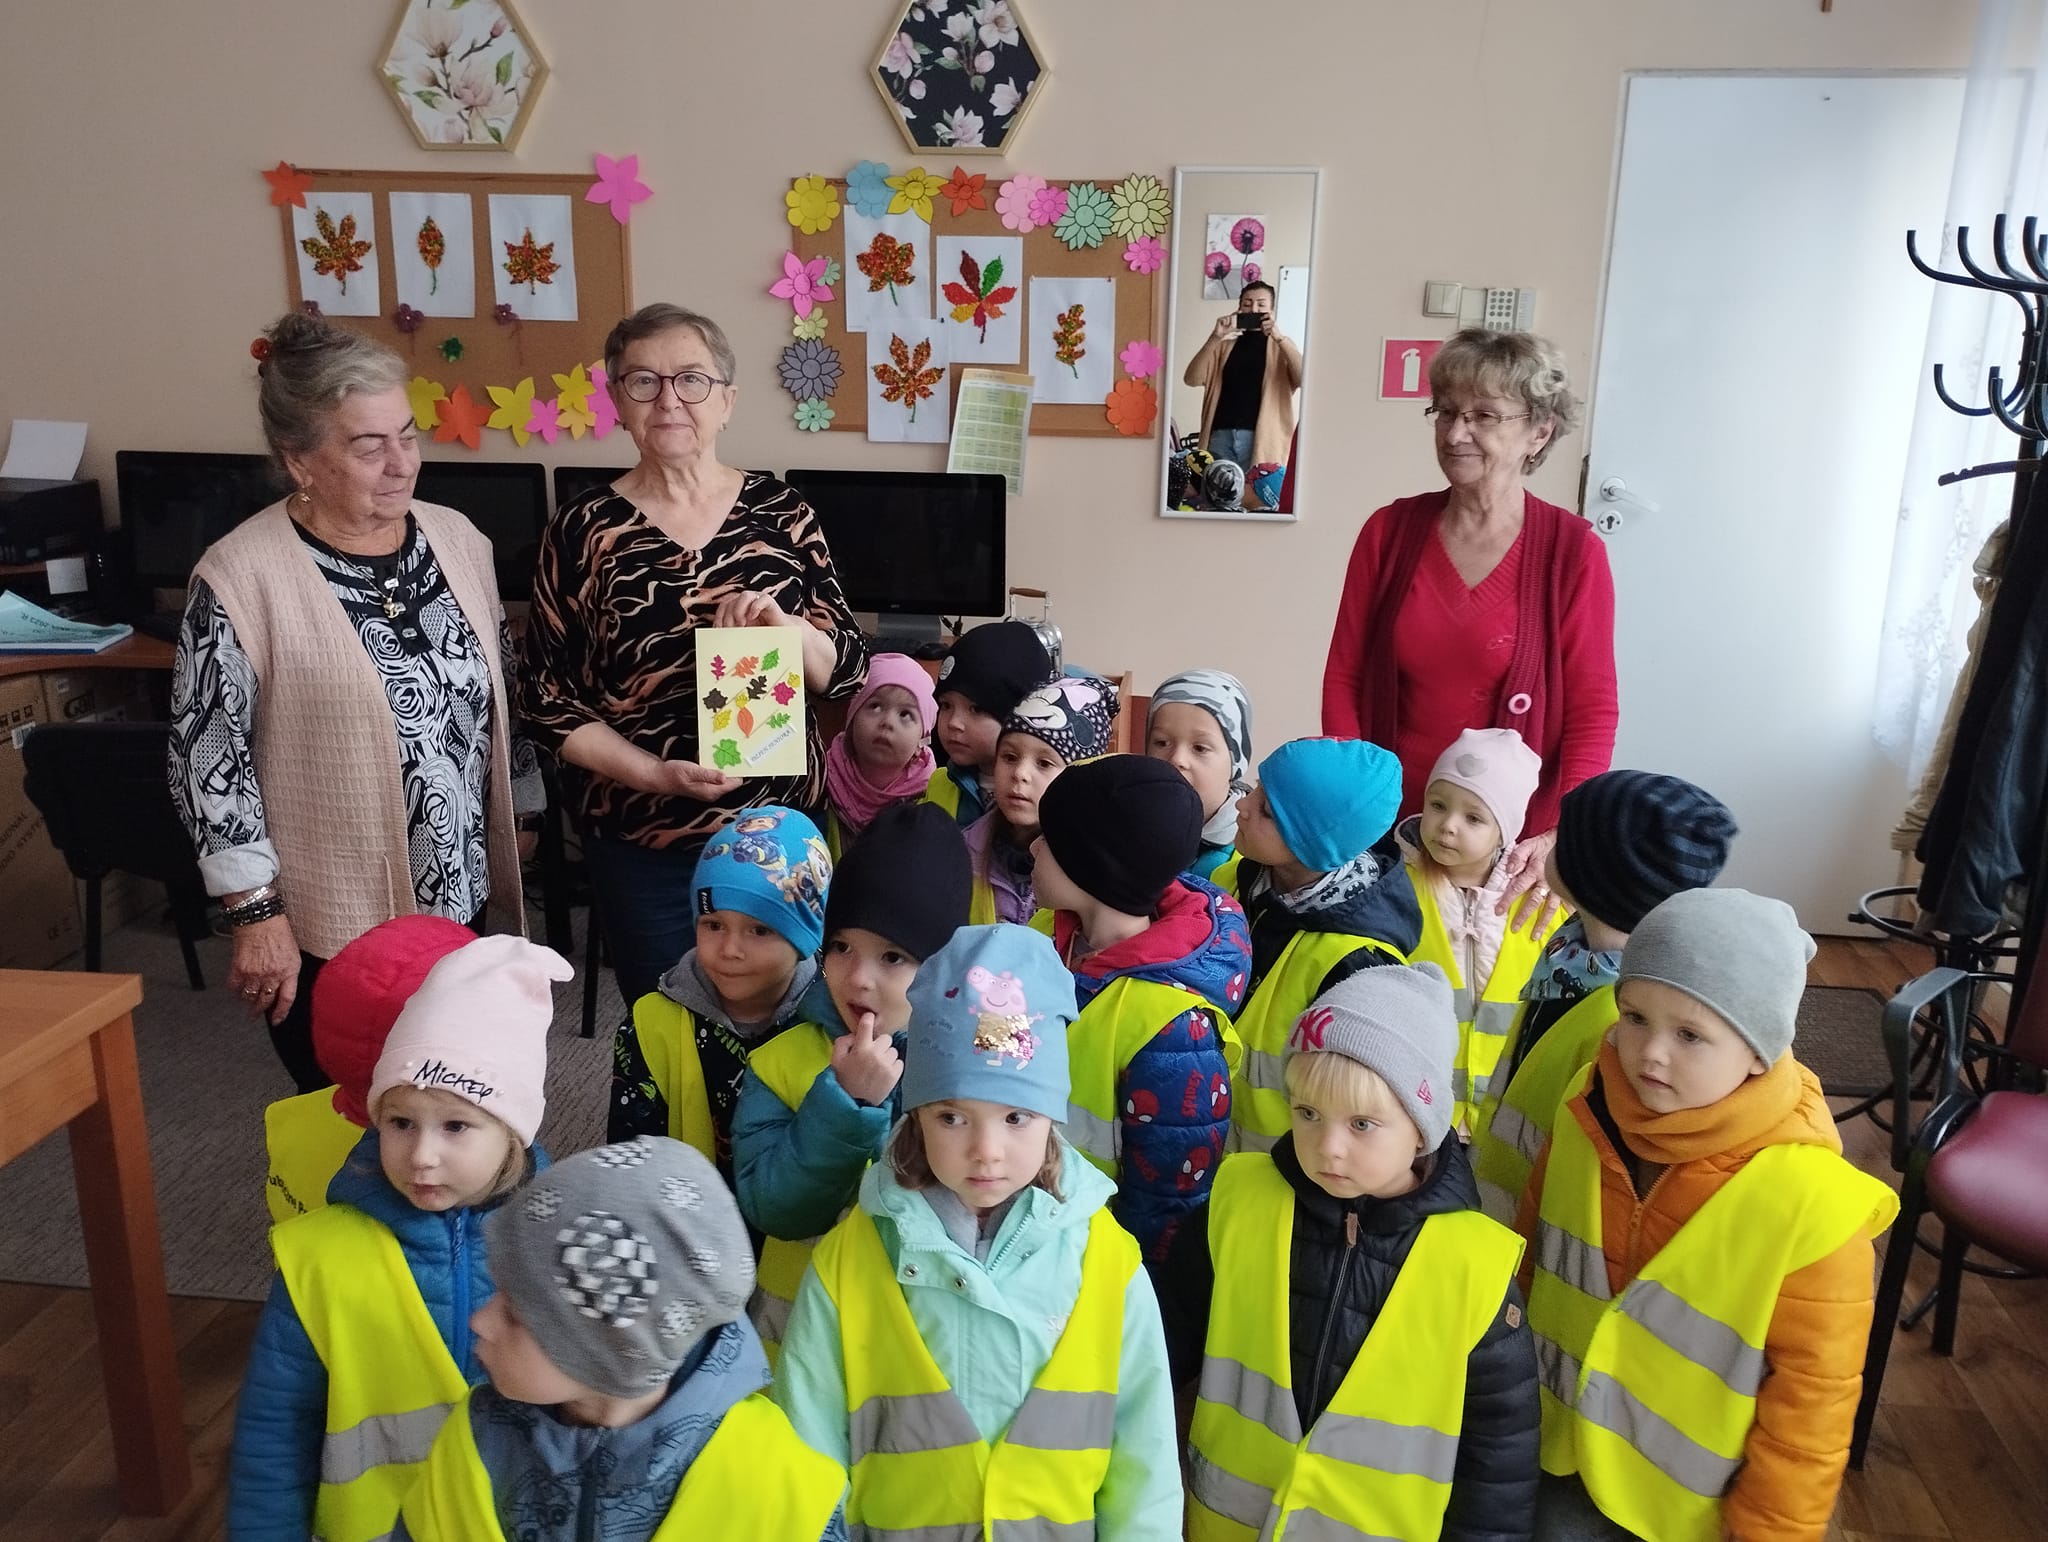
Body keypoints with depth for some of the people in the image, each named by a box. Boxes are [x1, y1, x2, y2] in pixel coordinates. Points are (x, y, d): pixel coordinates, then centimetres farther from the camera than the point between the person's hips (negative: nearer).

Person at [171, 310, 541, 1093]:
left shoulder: (457, 538, 2)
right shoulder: (242, 575, -15)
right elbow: (206, 757, -12)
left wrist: (518, 829, 13)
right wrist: (256, 914, -12)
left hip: (462, 903, 5)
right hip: (327, 928, -5)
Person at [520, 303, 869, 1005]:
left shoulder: (780, 512, -1)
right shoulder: (583, 529, -6)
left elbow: (848, 669, -1)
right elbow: (548, 701, -4)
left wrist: (785, 627, -21)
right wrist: (655, 773, -18)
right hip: (642, 842, -1)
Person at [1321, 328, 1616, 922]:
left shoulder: (1572, 550, -8)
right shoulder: (1390, 531, -1)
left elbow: (1592, 712, -7)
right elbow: (1343, 678, 1)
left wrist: (1557, 841, -18)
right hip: (1388, 823, 2)